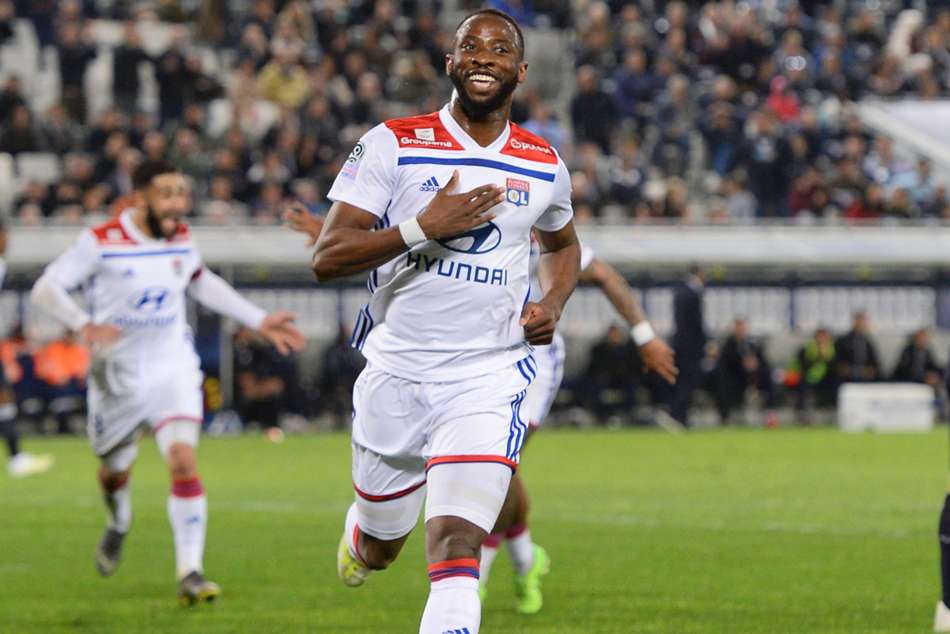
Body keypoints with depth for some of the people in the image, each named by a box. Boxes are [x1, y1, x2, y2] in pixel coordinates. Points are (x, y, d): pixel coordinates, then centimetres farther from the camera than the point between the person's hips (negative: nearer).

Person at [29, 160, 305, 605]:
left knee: (184, 461, -20)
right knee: (115, 473, 16)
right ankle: (119, 525, 53)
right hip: (118, 376, -2)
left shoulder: (182, 239, 0)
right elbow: (46, 288, -17)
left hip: (173, 370, 2)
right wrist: (84, 325, -36)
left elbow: (202, 283, 20)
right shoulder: (102, 242, -15)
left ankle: (190, 572, -17)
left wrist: (260, 321, 18)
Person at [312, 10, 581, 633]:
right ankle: (358, 535, 56)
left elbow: (562, 244, 27)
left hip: (490, 378, 0)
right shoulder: (394, 144, -6)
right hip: (397, 373, 0)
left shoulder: (544, 166, 5)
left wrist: (553, 303, 5)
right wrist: (424, 228, -24)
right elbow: (328, 257, -12)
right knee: (380, 548, 18)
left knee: (456, 550, -19)